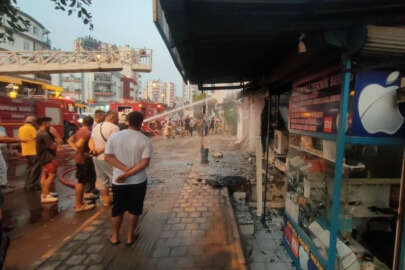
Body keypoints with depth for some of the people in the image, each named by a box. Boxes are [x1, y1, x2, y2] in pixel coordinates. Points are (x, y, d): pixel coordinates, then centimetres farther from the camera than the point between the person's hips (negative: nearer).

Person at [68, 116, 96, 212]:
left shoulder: (79, 131, 9)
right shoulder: (87, 132, -19)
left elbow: (70, 140, 17)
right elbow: (79, 144, -32)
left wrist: (76, 150, 8)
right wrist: (84, 153, -19)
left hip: (79, 158, 10)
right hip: (84, 159, -9)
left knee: (80, 181, 19)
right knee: (82, 182, 0)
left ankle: (78, 202, 32)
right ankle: (79, 205, 10)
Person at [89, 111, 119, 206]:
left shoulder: (96, 127, 13)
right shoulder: (114, 127, -14)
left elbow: (90, 141, 6)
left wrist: (94, 149, -11)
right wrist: (100, 150, -14)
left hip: (97, 158, 8)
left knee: (102, 180, 16)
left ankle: (105, 200, 26)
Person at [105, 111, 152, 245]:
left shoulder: (114, 136, -5)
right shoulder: (145, 140, -12)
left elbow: (108, 157, -8)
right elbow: (145, 162, -18)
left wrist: (125, 168, -14)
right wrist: (128, 174, -16)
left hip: (118, 181, 2)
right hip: (138, 181, -2)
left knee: (117, 209, 20)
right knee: (134, 209, 16)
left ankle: (115, 236, 33)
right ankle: (130, 236, 27)